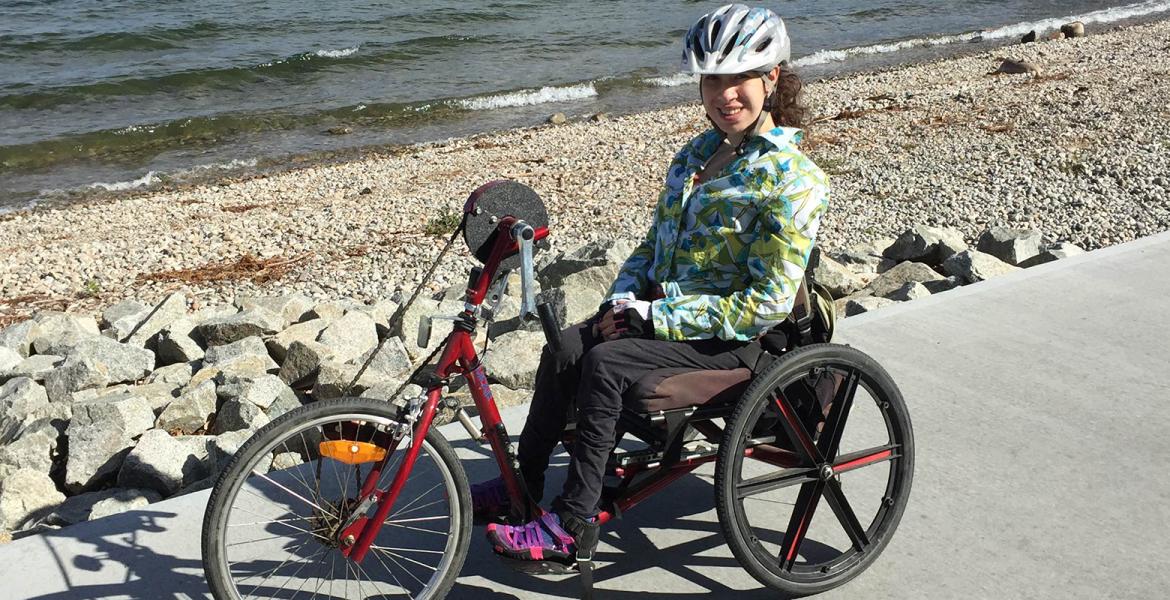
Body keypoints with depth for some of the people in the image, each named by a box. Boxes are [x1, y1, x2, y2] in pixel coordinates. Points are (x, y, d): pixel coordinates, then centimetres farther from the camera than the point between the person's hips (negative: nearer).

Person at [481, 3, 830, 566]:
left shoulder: (793, 180, -16)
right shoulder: (697, 152, 9)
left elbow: (767, 302, -20)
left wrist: (655, 317, -18)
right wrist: (622, 301, -3)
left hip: (726, 338, -7)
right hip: (659, 308, 7)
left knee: (603, 363, -26)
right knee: (566, 346, -14)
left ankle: (571, 525, -16)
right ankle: (525, 486, 1)